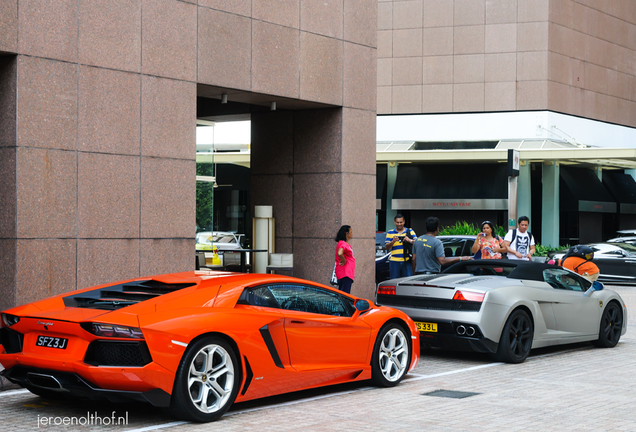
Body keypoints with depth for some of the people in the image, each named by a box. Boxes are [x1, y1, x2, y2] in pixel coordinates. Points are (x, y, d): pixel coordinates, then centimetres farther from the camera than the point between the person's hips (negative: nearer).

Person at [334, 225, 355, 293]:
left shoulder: (346, 244, 19)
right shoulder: (342, 243, -13)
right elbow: (339, 253, -33)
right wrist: (344, 261, -16)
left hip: (348, 274, 10)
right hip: (345, 274, -10)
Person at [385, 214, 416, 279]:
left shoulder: (410, 231, 11)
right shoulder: (390, 233, 12)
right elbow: (386, 247, 4)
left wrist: (410, 240, -20)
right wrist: (393, 241, -15)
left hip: (407, 262, -1)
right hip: (394, 262, 1)